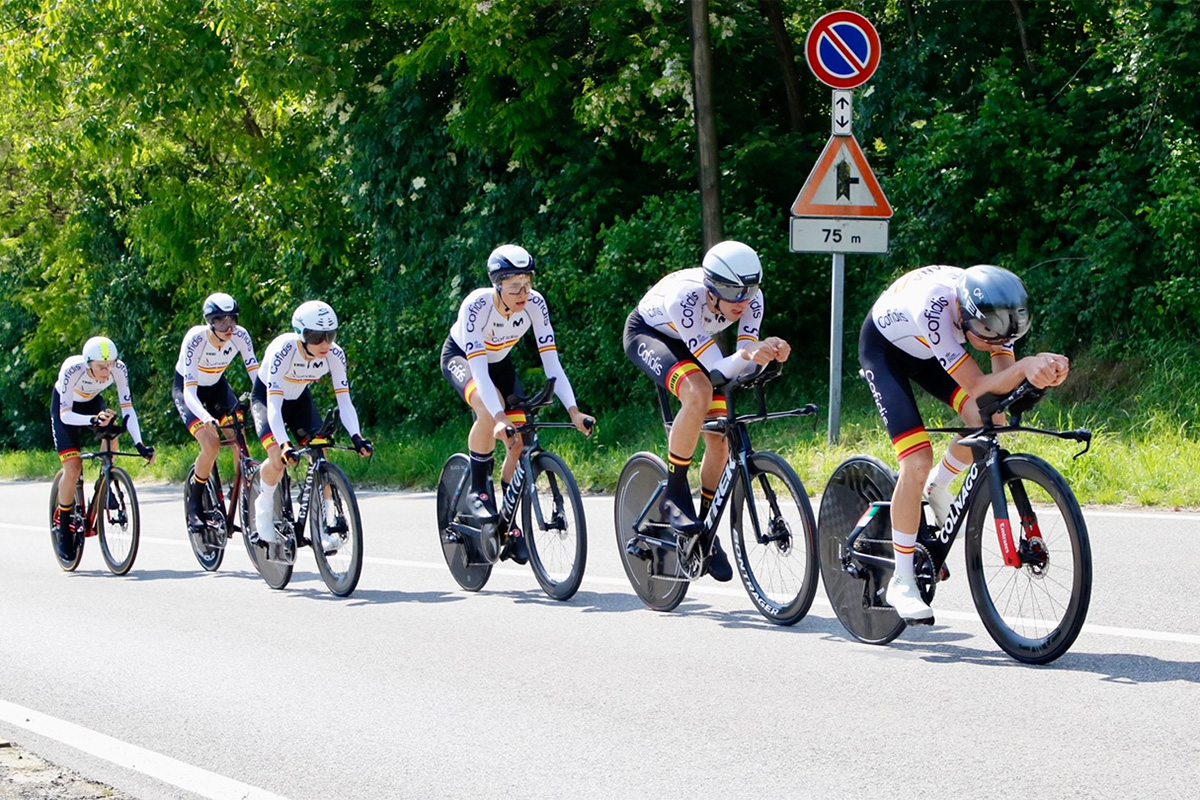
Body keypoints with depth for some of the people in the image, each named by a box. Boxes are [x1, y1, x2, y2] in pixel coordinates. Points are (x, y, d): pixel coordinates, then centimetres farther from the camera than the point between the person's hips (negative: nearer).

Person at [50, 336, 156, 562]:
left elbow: (127, 408, -27)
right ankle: (62, 523, 5)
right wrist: (93, 420, -56)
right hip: (64, 407, -3)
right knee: (73, 469, -17)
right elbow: (66, 415, -38)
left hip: (92, 402, 3)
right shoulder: (72, 370, -37)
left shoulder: (119, 369, -29)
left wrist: (139, 444, -39)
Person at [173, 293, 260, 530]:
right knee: (211, 444, -24)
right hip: (186, 389, -4)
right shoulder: (195, 339, -34)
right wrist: (205, 417, -56)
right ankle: (194, 507, -7)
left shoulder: (240, 336, -23)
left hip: (217, 386, 4)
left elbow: (256, 374, -24)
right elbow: (189, 391, -39)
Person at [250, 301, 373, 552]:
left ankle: (327, 525, -5)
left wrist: (356, 437, -39)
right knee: (279, 458, -26)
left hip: (300, 399, 4)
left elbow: (344, 400, -23)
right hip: (266, 397, -4)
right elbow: (274, 404, -40)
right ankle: (264, 506, 1)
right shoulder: (283, 350, -36)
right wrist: (284, 445, -52)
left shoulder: (334, 355, -24)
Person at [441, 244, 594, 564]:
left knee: (520, 439, -12)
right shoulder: (477, 305, -37)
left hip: (499, 362, 4)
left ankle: (509, 526, 6)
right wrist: (500, 417, -53)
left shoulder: (534, 303, -26)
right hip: (461, 357, -4)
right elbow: (478, 369, -41)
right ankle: (477, 489, -16)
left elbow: (551, 360, -27)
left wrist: (573, 410, -38)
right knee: (489, 411, -36)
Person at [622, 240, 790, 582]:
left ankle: (706, 532, 13)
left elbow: (743, 366, -25)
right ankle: (674, 494, -20)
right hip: (646, 334, -6)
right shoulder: (685, 296, -40)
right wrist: (748, 354, -59)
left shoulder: (751, 299, -26)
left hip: (690, 343, 6)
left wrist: (768, 353, -46)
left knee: (719, 438, -5)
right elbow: (718, 370, -39)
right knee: (698, 393, -35)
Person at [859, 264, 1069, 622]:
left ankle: (938, 489, 12)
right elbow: (977, 387, -45)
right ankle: (902, 583, -5)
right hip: (884, 347, -6)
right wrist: (1026, 366, -62)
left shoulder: (993, 309, -26)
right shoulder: (935, 307, -43)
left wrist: (1045, 370, -48)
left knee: (988, 419, -19)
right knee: (917, 464, -19)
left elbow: (1002, 384, -27)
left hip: (927, 350, 6)